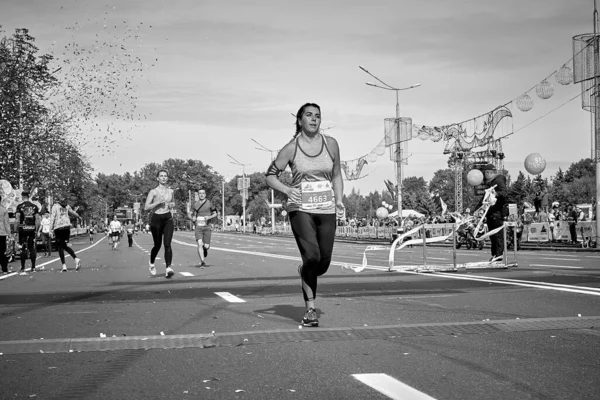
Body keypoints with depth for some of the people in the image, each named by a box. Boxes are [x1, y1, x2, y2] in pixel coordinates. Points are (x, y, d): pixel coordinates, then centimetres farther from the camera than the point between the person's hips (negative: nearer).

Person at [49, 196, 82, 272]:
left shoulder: (55, 206, 0)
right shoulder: (67, 206, 12)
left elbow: (53, 217, -8)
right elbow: (73, 213, 28)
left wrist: (51, 229, -10)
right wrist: (78, 217, 48)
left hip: (58, 227, -4)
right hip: (67, 226, 4)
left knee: (60, 247, 1)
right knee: (64, 246, 13)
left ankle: (64, 266, -6)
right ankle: (76, 259, -7)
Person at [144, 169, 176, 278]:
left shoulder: (170, 191, 10)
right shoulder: (153, 192, -3)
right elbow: (146, 207, -8)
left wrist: (172, 205, 5)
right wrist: (158, 202, -18)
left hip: (168, 219, 2)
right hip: (156, 219, -2)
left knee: (167, 244, -12)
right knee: (157, 245, 8)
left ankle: (168, 268, -20)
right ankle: (152, 264, 35)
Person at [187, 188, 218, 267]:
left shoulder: (209, 203, 3)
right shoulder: (195, 204, 7)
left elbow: (215, 213, 9)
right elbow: (189, 214, 13)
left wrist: (209, 217, -10)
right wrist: (192, 218, -10)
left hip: (207, 227, 0)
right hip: (198, 227, 0)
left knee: (206, 246, 0)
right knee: (200, 244, -16)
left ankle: (205, 250, 37)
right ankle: (202, 262, -15)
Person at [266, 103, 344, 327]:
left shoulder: (331, 144, 6)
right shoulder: (291, 148, -1)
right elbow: (270, 176, 4)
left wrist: (339, 200, 4)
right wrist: (287, 190, -14)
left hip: (326, 210, 3)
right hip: (301, 209, -3)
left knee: (324, 263, 1)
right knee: (312, 256, -18)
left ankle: (304, 273, 38)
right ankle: (310, 309, -4)